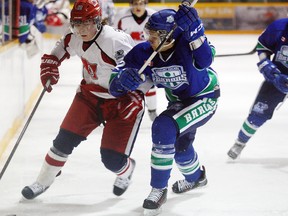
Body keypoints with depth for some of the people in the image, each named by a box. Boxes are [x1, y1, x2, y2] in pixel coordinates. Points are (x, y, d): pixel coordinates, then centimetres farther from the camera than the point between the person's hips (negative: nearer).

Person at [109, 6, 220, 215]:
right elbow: (116, 84, -16)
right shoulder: (144, 52, -20)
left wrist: (193, 29, -65)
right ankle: (196, 177, 62)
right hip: (178, 99, 7)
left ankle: (159, 190, -14)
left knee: (164, 127, -28)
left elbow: (204, 60, -54)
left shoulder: (187, 43, -32)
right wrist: (124, 79, -41)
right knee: (179, 145, 26)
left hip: (204, 98, -7)